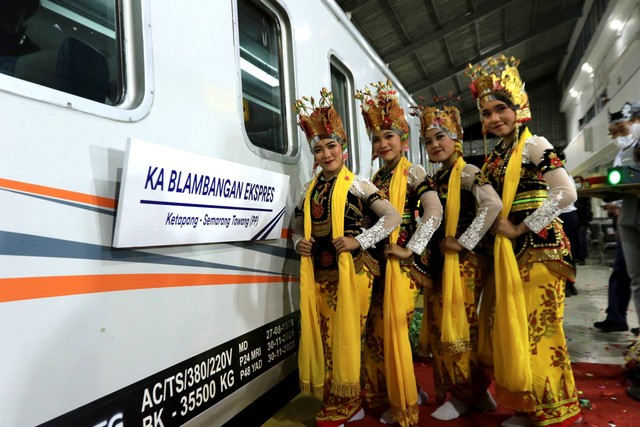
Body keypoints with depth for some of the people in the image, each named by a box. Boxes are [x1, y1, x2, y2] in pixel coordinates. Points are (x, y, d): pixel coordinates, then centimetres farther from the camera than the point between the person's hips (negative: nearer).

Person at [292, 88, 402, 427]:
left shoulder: (357, 185, -2)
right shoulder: (309, 191, 13)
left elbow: (392, 217, -9)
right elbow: (298, 226, 23)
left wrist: (360, 240, -18)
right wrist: (298, 242, 1)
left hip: (348, 271, -5)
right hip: (317, 273, 6)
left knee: (346, 338, 1)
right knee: (323, 338, 11)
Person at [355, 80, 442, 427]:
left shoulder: (413, 172, -3)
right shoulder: (375, 179, 15)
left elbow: (434, 212, -15)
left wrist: (412, 249, -17)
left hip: (401, 261, -6)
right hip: (377, 260, 6)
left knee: (394, 328, -1)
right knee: (377, 330, 11)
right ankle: (386, 397, 31)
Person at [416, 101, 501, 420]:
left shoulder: (466, 172, -10)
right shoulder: (435, 179, 14)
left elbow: (493, 205, -26)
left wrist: (464, 242, -22)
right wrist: (432, 251, 5)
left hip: (464, 261, -9)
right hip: (438, 261, 9)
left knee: (458, 327, 0)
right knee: (440, 327, 14)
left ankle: (466, 395, 21)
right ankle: (473, 392, 31)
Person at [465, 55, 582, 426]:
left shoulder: (534, 145, -7)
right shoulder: (494, 159, 14)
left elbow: (566, 193, -19)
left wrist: (520, 229, -16)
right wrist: (496, 229, 0)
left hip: (537, 246, -7)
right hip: (506, 251, 7)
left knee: (537, 328, -2)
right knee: (511, 329, 10)